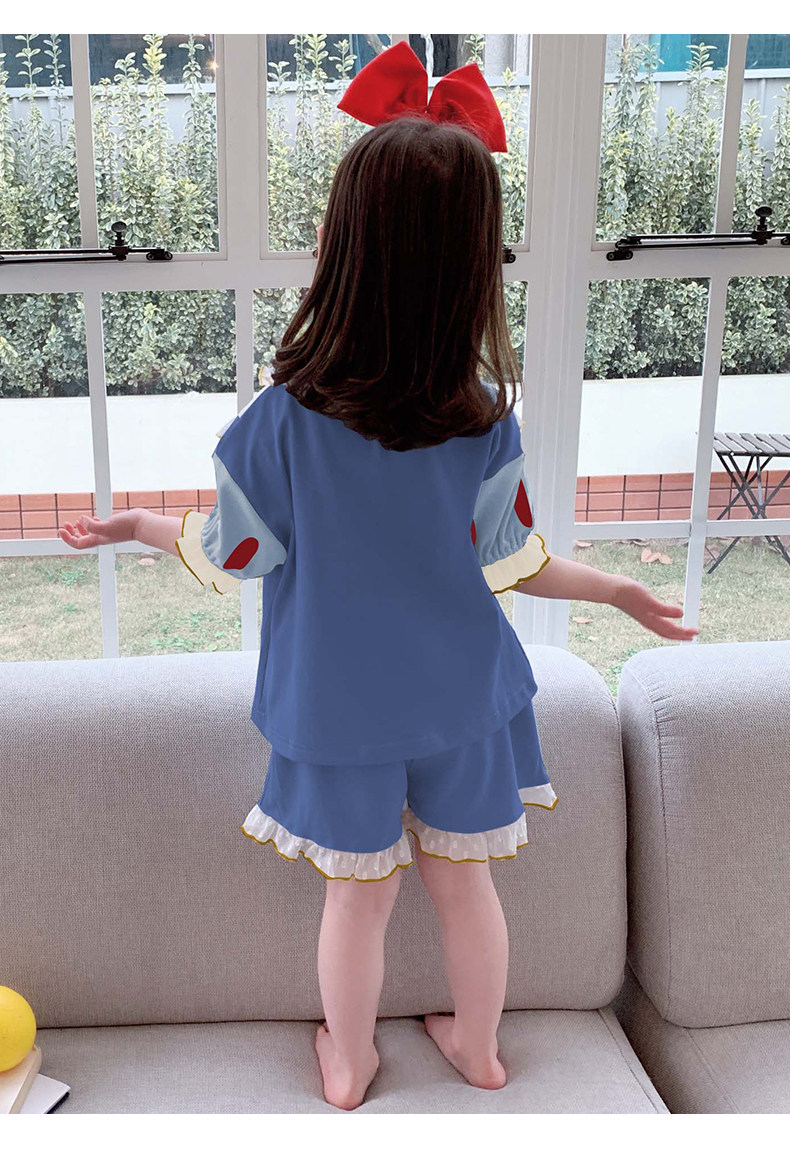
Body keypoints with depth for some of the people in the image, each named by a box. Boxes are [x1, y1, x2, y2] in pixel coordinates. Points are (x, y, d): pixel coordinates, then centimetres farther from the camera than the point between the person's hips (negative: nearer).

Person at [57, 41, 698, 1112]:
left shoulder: (281, 423, -22)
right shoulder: (487, 429, -17)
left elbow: (227, 554, -9)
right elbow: (515, 566, -8)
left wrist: (135, 524, 11)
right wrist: (619, 589, 10)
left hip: (341, 706, -1)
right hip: (459, 701, 1)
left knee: (357, 900, 17)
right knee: (464, 882, 21)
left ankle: (347, 1066, 41)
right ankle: (479, 1049, 44)